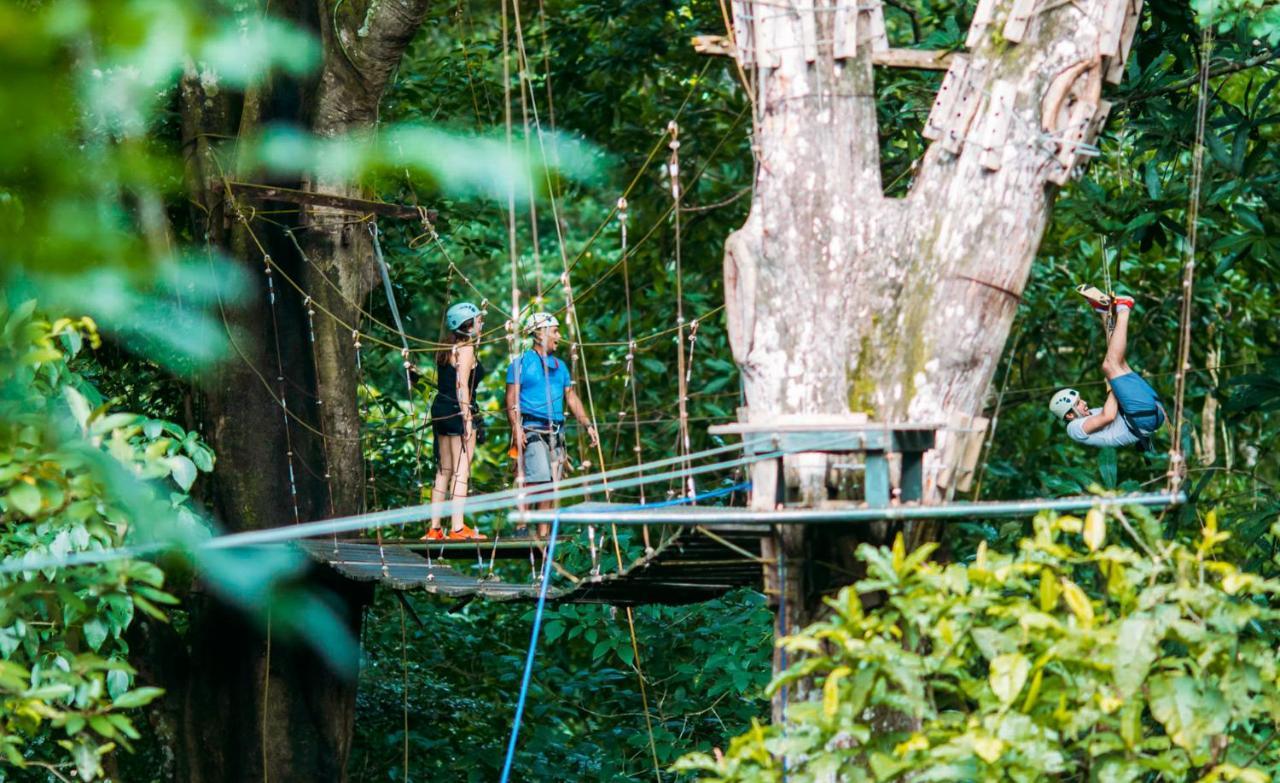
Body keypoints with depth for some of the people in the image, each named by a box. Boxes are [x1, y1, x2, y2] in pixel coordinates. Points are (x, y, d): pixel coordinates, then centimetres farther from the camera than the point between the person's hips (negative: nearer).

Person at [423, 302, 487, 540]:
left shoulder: (445, 348, 16)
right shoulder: (466, 349, -11)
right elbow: (462, 386, -17)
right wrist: (467, 419, -20)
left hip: (441, 408, 9)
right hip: (457, 412, -9)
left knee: (443, 470, 12)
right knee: (461, 471, -8)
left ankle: (434, 527, 12)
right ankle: (457, 528, -11)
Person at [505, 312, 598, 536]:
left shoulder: (559, 366, 20)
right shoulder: (522, 362, 0)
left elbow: (572, 398, 20)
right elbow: (511, 399, -6)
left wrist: (587, 425, 9)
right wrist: (516, 428, -18)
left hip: (555, 432, 7)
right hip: (531, 429, -7)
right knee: (538, 478, -22)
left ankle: (543, 535, 6)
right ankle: (521, 525, -17)